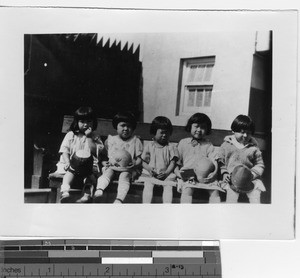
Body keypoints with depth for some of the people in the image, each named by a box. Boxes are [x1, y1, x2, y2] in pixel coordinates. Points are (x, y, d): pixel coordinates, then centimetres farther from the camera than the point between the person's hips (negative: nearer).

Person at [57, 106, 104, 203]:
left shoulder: (95, 137, 11)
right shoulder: (71, 135, 12)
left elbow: (95, 151, -4)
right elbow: (65, 150, 4)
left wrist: (89, 137, -8)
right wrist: (67, 162, -13)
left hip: (90, 165, 0)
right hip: (72, 164, 0)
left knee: (91, 176, -28)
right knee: (69, 174, -29)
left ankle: (87, 194, -43)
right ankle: (65, 192, -46)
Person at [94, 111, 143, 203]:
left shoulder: (135, 141, 11)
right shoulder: (110, 139, 16)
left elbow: (139, 158, 6)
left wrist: (135, 164, -15)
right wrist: (104, 162, -3)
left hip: (127, 169, -2)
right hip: (111, 166, 2)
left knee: (124, 176, -32)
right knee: (107, 172, -30)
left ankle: (119, 199, -49)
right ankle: (99, 190, -52)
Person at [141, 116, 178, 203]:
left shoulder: (171, 148, 8)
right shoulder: (149, 146, 10)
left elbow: (173, 162, 2)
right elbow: (144, 162, 8)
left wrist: (167, 173, -14)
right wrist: (149, 168, -13)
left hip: (166, 174, 0)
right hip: (151, 174, 0)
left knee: (168, 186, -24)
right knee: (148, 185, -24)